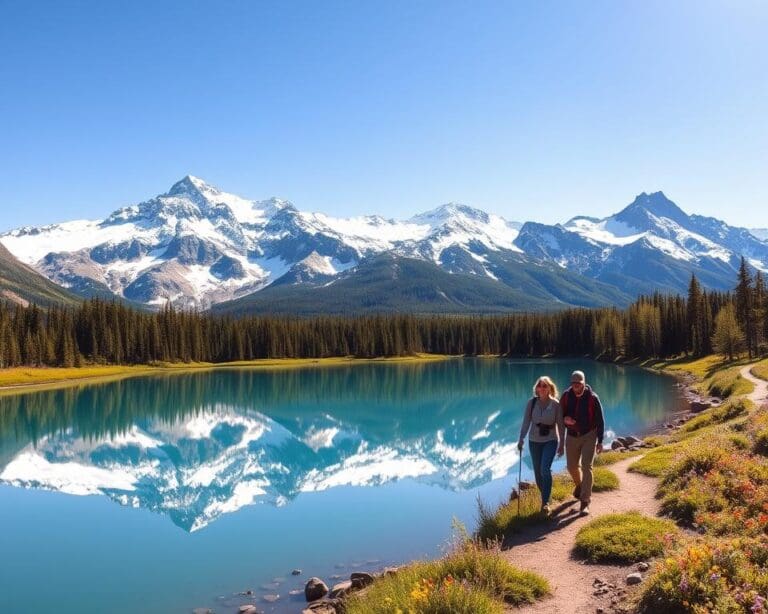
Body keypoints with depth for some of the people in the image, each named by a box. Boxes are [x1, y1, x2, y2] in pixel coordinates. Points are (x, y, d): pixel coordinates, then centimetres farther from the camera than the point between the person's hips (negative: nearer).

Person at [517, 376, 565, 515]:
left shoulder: (555, 404, -8)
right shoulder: (531, 403, -4)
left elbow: (561, 425, -2)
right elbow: (526, 422, -3)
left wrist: (562, 444, 0)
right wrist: (521, 438, -12)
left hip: (550, 441, -3)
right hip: (534, 441, 3)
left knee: (545, 469, -20)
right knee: (537, 472, 8)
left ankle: (545, 502, -13)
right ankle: (545, 497, 30)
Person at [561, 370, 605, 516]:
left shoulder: (592, 398, -15)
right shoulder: (566, 396, -7)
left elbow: (600, 421, -8)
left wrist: (600, 441, -8)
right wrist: (565, 419, -20)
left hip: (589, 436, -3)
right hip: (572, 436, 4)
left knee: (586, 467, -11)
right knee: (572, 466, 14)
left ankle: (585, 502, -7)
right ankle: (579, 485, 47)